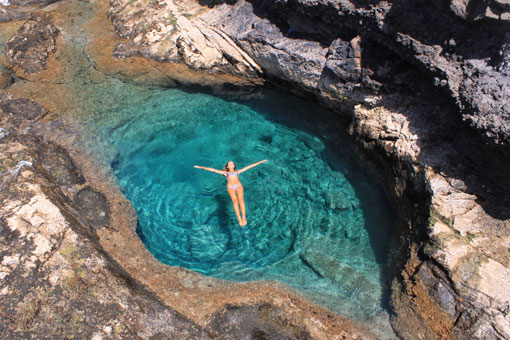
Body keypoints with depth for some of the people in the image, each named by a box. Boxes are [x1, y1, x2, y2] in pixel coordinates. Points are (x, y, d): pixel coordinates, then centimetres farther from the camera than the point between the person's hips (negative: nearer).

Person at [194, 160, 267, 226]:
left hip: (239, 185, 1)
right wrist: (201, 167, 25)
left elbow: (249, 166, 30)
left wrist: (260, 162, 31)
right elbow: (213, 170, 27)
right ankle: (239, 219, -34)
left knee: (241, 199, -26)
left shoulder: (238, 171, 30)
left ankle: (244, 217, -36)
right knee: (235, 200, -25)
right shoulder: (225, 173, 28)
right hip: (230, 187, -1)